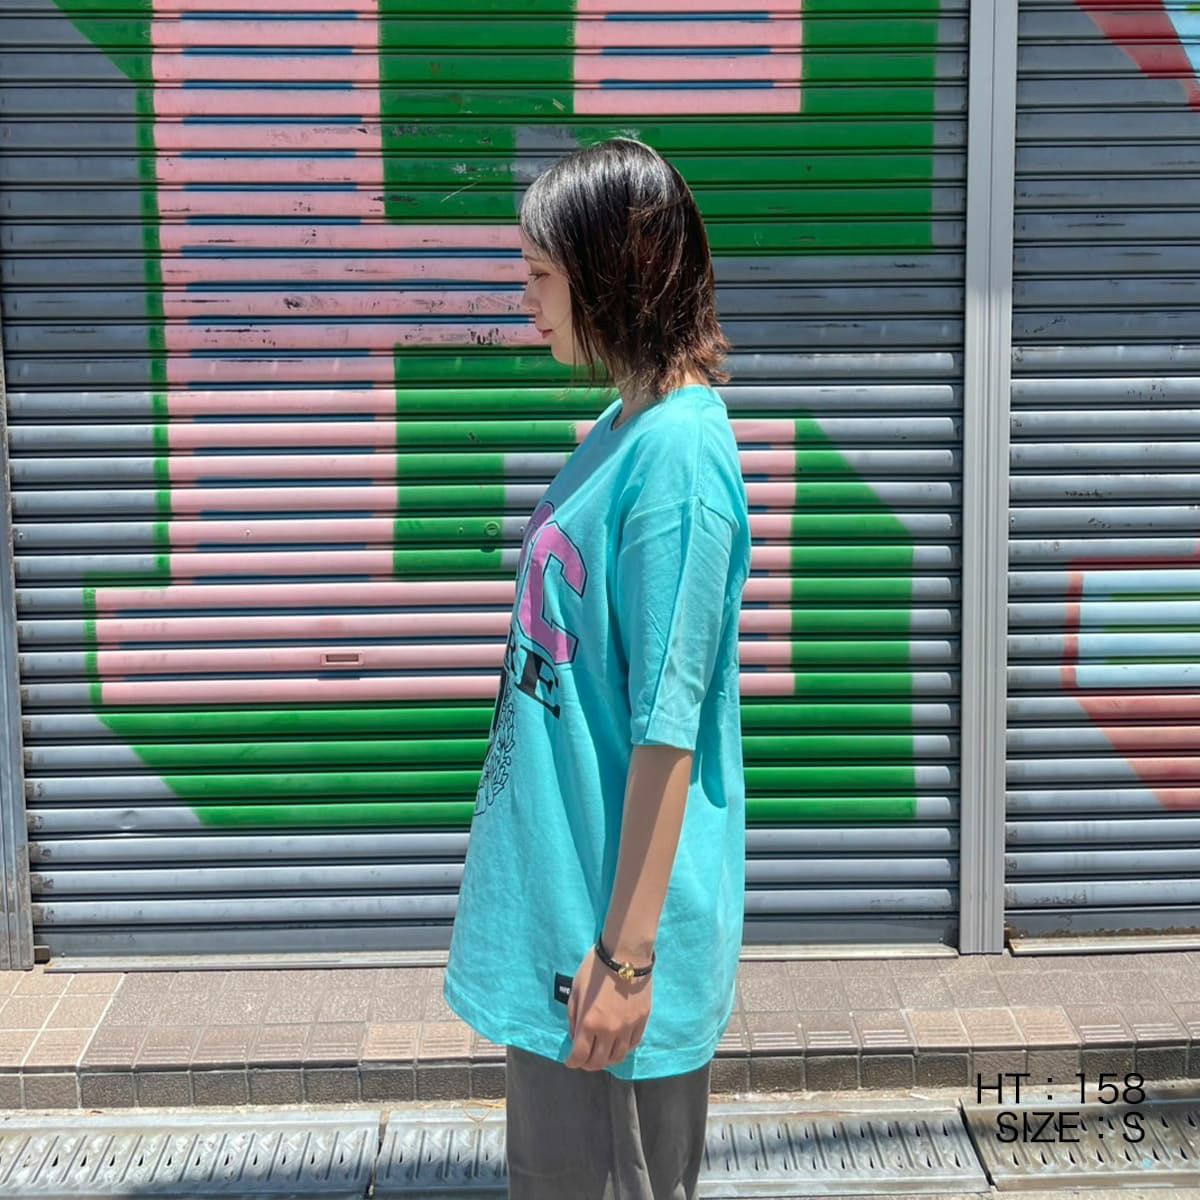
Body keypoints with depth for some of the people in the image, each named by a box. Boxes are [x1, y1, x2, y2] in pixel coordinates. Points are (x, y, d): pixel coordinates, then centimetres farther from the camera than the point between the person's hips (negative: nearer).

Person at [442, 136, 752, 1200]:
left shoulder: (677, 451, -21)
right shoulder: (623, 428, 8)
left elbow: (667, 725, -22)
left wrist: (626, 952, -19)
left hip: (613, 907, -9)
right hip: (554, 885, 9)